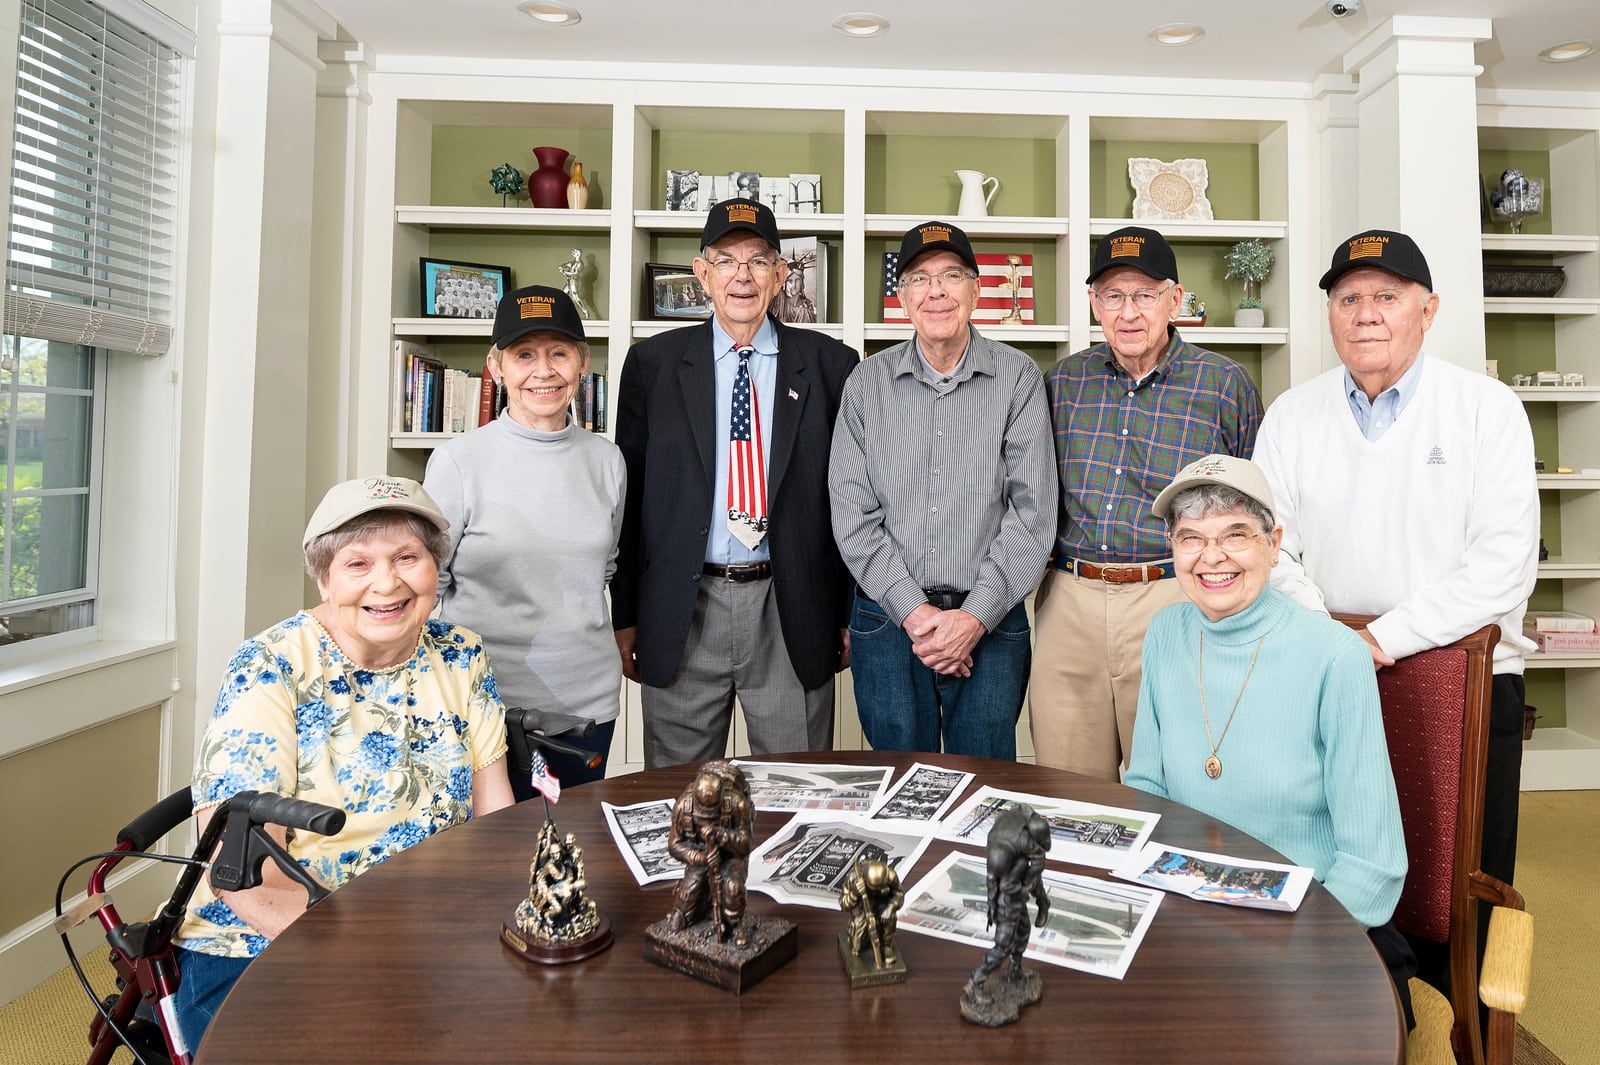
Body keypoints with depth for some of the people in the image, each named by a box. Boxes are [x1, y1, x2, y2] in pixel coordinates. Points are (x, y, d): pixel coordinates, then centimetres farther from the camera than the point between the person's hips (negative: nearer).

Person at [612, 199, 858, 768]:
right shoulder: (652, 363, 4)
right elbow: (629, 495, 5)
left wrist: (852, 613, 3)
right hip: (681, 615, 1)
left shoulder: (829, 365, 3)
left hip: (793, 616, 0)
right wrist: (625, 616, 4)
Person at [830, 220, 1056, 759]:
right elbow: (852, 515, -1)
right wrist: (914, 613, -10)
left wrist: (975, 617, -12)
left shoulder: (1018, 378, 1)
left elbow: (1032, 510, -5)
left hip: (990, 624, -1)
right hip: (887, 620, 1)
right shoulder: (867, 382, 4)